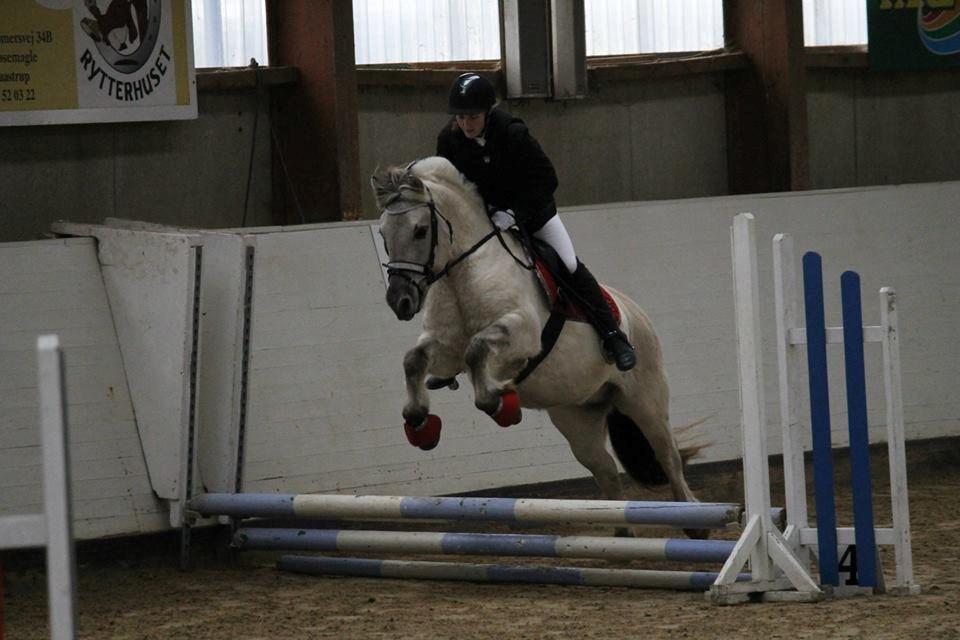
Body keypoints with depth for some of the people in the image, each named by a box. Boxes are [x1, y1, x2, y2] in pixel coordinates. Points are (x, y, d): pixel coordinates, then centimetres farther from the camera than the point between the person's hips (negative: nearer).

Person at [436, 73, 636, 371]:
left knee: (570, 268, -11)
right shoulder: (449, 140, -18)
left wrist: (514, 213, -31)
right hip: (481, 218, 3)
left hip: (533, 212, -3)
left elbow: (546, 180, -24)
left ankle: (613, 338, -4)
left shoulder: (513, 133, -28)